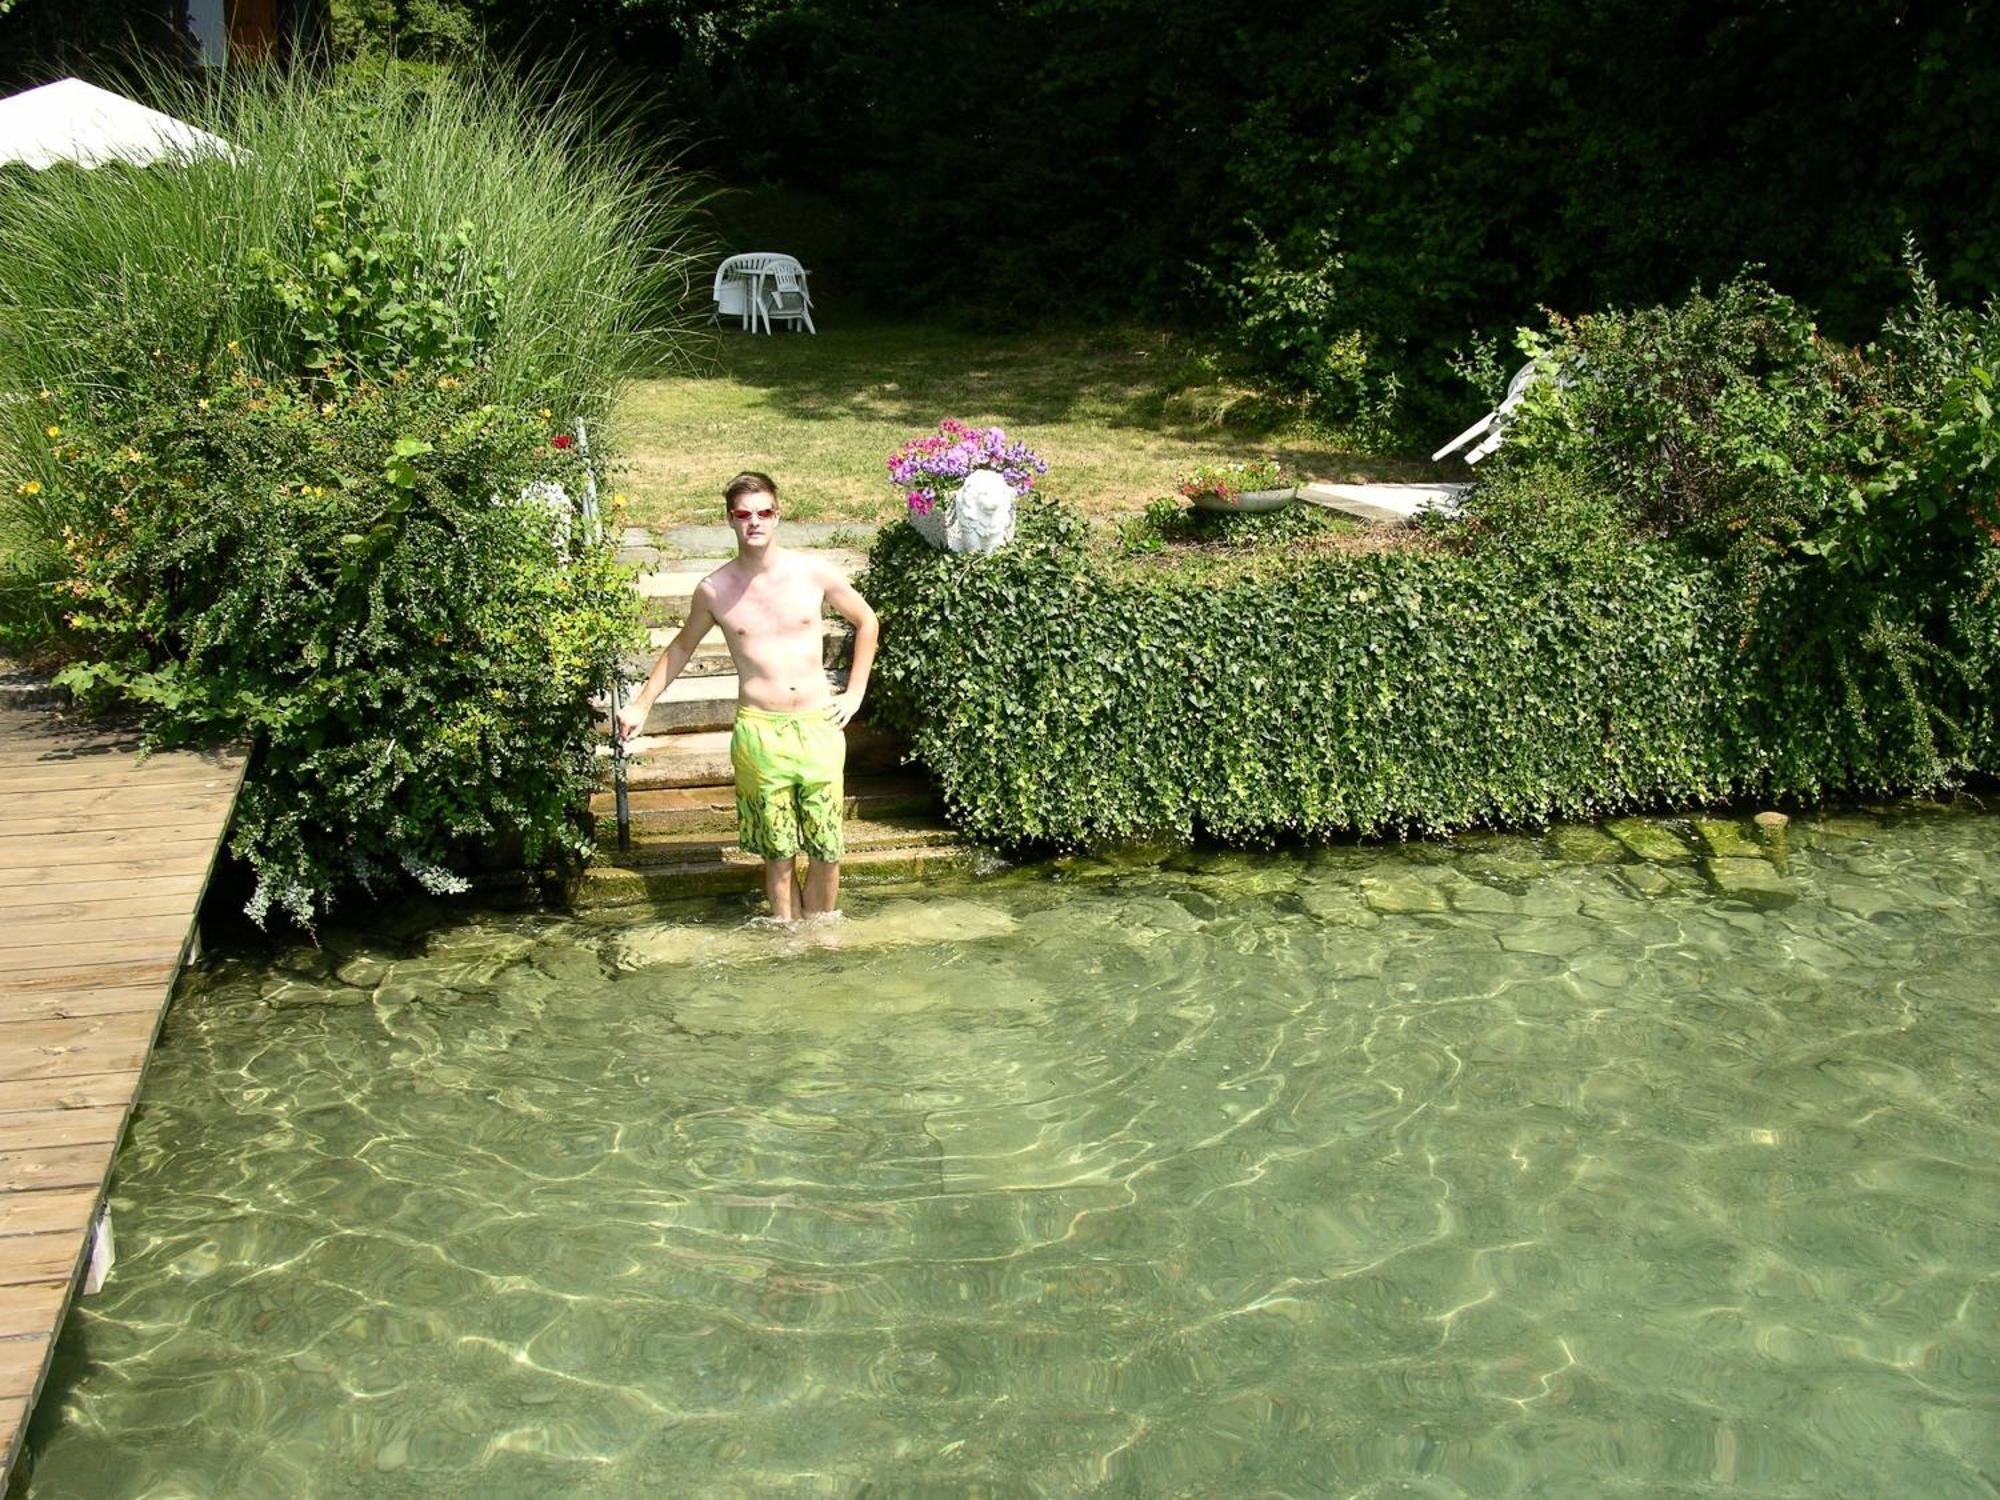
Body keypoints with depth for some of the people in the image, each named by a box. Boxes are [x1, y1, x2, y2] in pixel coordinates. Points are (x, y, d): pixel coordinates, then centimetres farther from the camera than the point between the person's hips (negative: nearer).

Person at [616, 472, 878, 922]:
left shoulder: (814, 572, -2)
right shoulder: (713, 590, -1)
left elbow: (866, 622, 13)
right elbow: (681, 648, 17)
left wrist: (855, 692, 7)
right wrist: (640, 706, 16)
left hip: (819, 725, 1)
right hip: (759, 732, 0)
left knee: (826, 849, 4)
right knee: (778, 851, 4)